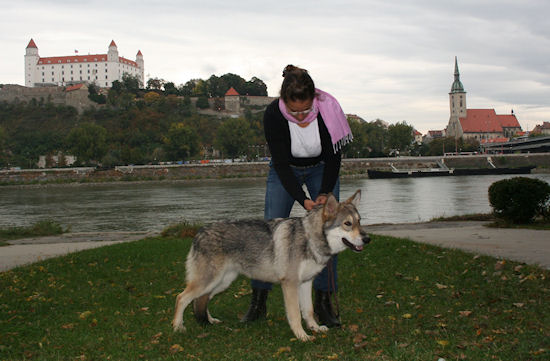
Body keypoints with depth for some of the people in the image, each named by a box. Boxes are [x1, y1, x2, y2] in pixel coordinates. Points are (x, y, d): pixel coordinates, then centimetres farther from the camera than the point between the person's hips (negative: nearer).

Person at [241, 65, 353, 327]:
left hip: (322, 169, 1)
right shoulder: (273, 115, -32)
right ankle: (258, 302, 1)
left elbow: (334, 156, -18)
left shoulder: (328, 109, -31)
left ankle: (323, 302, -2)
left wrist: (324, 193, -28)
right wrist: (303, 200, -36)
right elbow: (281, 163, -27)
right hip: (285, 170, 0)